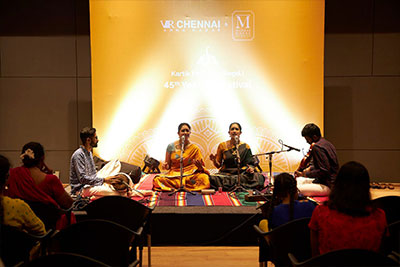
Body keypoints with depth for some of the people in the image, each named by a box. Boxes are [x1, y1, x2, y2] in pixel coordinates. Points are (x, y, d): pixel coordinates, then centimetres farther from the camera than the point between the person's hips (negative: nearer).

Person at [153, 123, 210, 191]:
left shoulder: (195, 149, 2)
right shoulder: (171, 146, 4)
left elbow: (201, 168, 2)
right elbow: (168, 166, 11)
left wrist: (199, 166, -21)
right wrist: (165, 166, -12)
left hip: (190, 175, -1)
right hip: (173, 175, 1)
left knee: (203, 178, -32)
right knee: (157, 179, -27)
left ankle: (174, 188, -21)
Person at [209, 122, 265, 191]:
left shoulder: (245, 147, 8)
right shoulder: (222, 145, 7)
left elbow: (251, 163, 10)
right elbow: (218, 165, 10)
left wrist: (251, 168, -13)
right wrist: (214, 160, -12)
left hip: (242, 173, 1)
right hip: (225, 174, -1)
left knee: (259, 177, -31)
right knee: (212, 179, -34)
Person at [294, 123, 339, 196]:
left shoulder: (317, 147, -19)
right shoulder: (326, 143, 12)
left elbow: (324, 171, -23)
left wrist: (306, 174, -12)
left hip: (327, 186, -11)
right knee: (298, 181, 20)